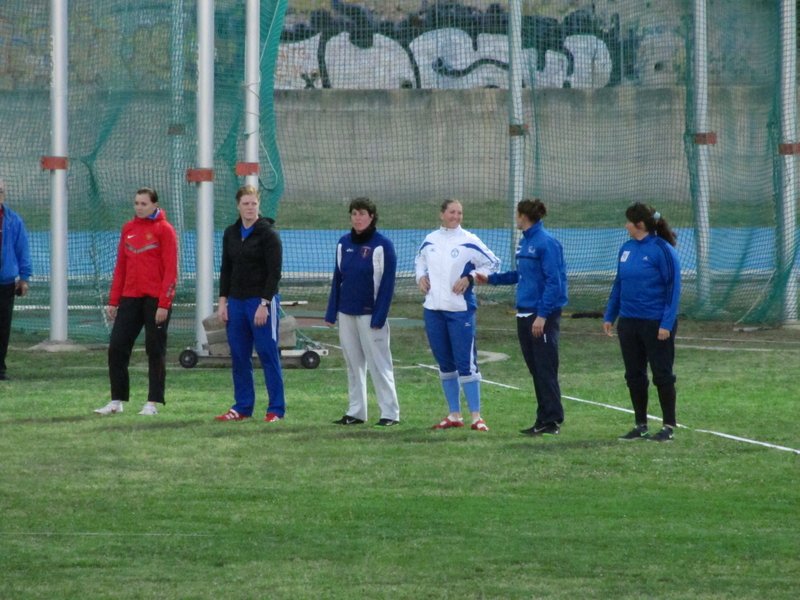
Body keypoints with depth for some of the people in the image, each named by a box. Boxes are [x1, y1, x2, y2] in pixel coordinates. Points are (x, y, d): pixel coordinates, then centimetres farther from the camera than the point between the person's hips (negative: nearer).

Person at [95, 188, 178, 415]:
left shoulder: (164, 230, -5)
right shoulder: (128, 229, 13)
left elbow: (170, 269, -10)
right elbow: (121, 266, 16)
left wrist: (164, 303, -16)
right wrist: (113, 300, 11)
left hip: (155, 300, -6)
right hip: (130, 298, 6)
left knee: (155, 351, 1)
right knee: (117, 347, 1)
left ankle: (153, 403, 6)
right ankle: (117, 401, 8)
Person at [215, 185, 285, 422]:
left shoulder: (268, 233, -8)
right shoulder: (231, 234, 11)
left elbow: (274, 272, -11)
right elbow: (226, 269, 15)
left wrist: (264, 304, -17)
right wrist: (223, 301, 7)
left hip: (262, 301, -6)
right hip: (236, 302, 6)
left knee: (268, 355, -4)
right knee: (238, 357, 7)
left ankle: (276, 409, -1)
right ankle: (242, 407, 15)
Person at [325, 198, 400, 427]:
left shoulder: (382, 245, -7)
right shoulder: (344, 243, 9)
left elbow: (387, 283, -9)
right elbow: (338, 278, 13)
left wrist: (379, 316, -14)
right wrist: (331, 313, 9)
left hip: (370, 314, -6)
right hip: (346, 314, 6)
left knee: (378, 363, -4)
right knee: (353, 364, 9)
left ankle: (390, 412, 0)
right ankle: (356, 412, 14)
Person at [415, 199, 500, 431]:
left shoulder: (469, 242, -5)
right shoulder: (430, 240, 9)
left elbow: (493, 264, -1)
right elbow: (420, 262, 25)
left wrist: (470, 278, -11)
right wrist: (421, 277, 5)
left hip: (460, 310, -5)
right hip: (433, 309, 5)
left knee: (466, 363, -8)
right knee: (445, 364, 11)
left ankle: (476, 417, -4)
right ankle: (454, 415, 19)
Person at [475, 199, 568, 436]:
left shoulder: (546, 243, -14)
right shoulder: (523, 243, 12)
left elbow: (554, 282, -17)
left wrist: (542, 315, -21)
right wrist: (491, 279, 28)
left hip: (544, 316, -9)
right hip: (525, 314, 9)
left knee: (545, 369, -6)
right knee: (535, 369, 10)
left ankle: (553, 421, -2)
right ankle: (543, 420, 15)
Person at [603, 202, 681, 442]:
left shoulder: (662, 250, -12)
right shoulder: (627, 249, 8)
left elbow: (673, 287, -13)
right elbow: (618, 285, 17)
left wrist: (667, 323, -17)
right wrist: (609, 316, 14)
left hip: (655, 323, -7)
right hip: (629, 322, 7)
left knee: (662, 374, 2)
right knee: (634, 375, 10)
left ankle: (669, 427, 10)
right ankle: (641, 426, 19)